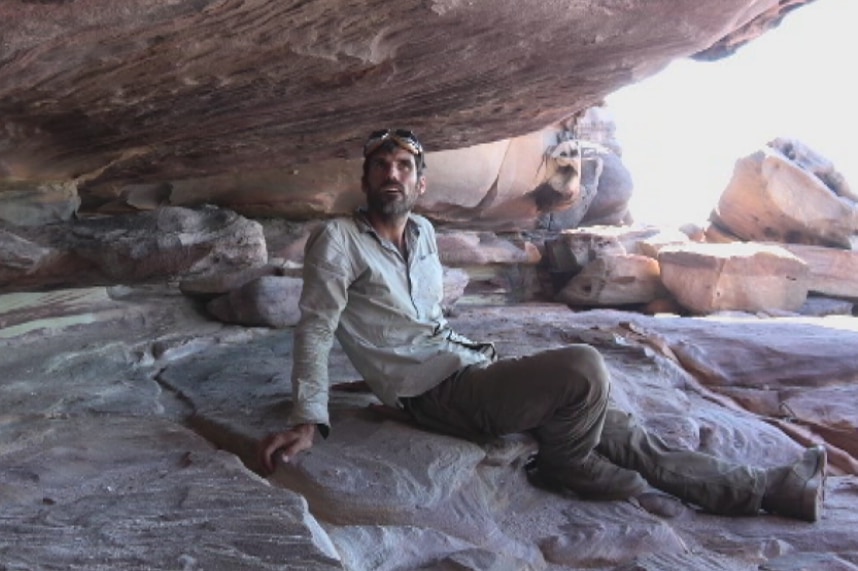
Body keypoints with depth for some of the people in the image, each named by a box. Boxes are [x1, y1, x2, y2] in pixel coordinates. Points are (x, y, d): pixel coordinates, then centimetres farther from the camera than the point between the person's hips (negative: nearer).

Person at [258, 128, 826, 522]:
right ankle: (567, 464, 4)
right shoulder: (339, 240, -10)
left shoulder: (423, 232, 12)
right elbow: (315, 329, -11)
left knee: (618, 430, 3)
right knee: (585, 368, -25)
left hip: (471, 365, 7)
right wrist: (308, 420, -18)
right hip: (437, 393, -7)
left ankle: (768, 488, 11)